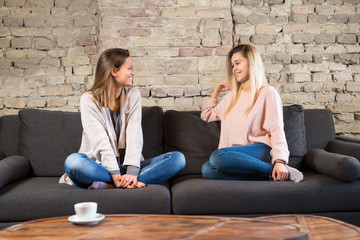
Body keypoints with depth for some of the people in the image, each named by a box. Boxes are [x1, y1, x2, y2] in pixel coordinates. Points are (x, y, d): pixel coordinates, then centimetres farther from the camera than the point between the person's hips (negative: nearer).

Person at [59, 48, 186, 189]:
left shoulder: (133, 96, 7)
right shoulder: (89, 100, -4)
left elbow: (134, 136, -8)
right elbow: (101, 142, -16)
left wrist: (132, 172, -23)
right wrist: (116, 176, -28)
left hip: (128, 166, 4)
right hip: (101, 165, -4)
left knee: (178, 159, -19)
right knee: (73, 162, -34)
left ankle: (108, 185, -29)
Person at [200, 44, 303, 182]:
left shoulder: (267, 93, 3)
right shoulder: (231, 96, 24)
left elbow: (276, 129, -8)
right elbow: (207, 115, 36)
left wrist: (280, 161, -22)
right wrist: (216, 91, 28)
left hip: (260, 151, -6)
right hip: (237, 155, 6)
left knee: (218, 155, -34)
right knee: (207, 169, -27)